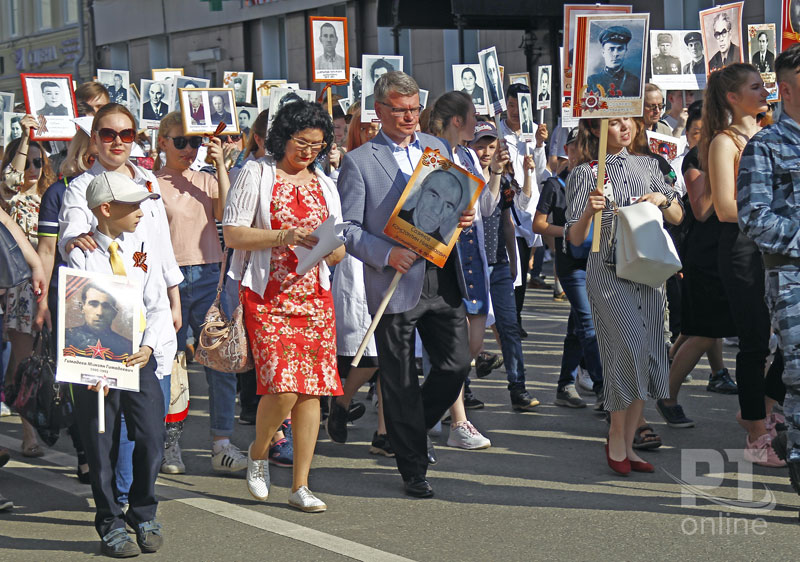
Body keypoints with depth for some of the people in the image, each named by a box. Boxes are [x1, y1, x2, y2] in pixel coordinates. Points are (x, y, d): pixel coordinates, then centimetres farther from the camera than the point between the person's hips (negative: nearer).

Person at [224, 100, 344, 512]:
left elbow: (339, 254, 17)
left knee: (310, 389, -2)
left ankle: (300, 486, 4)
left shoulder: (325, 185, 17)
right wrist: (284, 236, -16)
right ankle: (257, 452, 15)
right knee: (282, 387, -15)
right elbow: (232, 233, -5)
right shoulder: (256, 175, 3)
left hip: (314, 295, 4)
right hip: (267, 296, -4)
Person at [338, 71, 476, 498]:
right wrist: (386, 254, -21)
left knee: (456, 364, 3)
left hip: (443, 280, 4)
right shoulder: (358, 161, -3)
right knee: (400, 382, 4)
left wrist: (464, 217, -1)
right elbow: (348, 229, -6)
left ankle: (415, 429, 30)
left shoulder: (437, 147, 12)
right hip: (395, 283, -4)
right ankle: (413, 468, 17)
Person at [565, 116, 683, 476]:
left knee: (649, 356, 1)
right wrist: (589, 212, -23)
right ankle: (616, 438, 1)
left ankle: (627, 445, 10)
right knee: (629, 347, -17)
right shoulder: (585, 173, 1)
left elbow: (678, 218, 18)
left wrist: (662, 199, -3)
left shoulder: (646, 165, 14)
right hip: (607, 268, -5)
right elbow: (575, 238, -3)